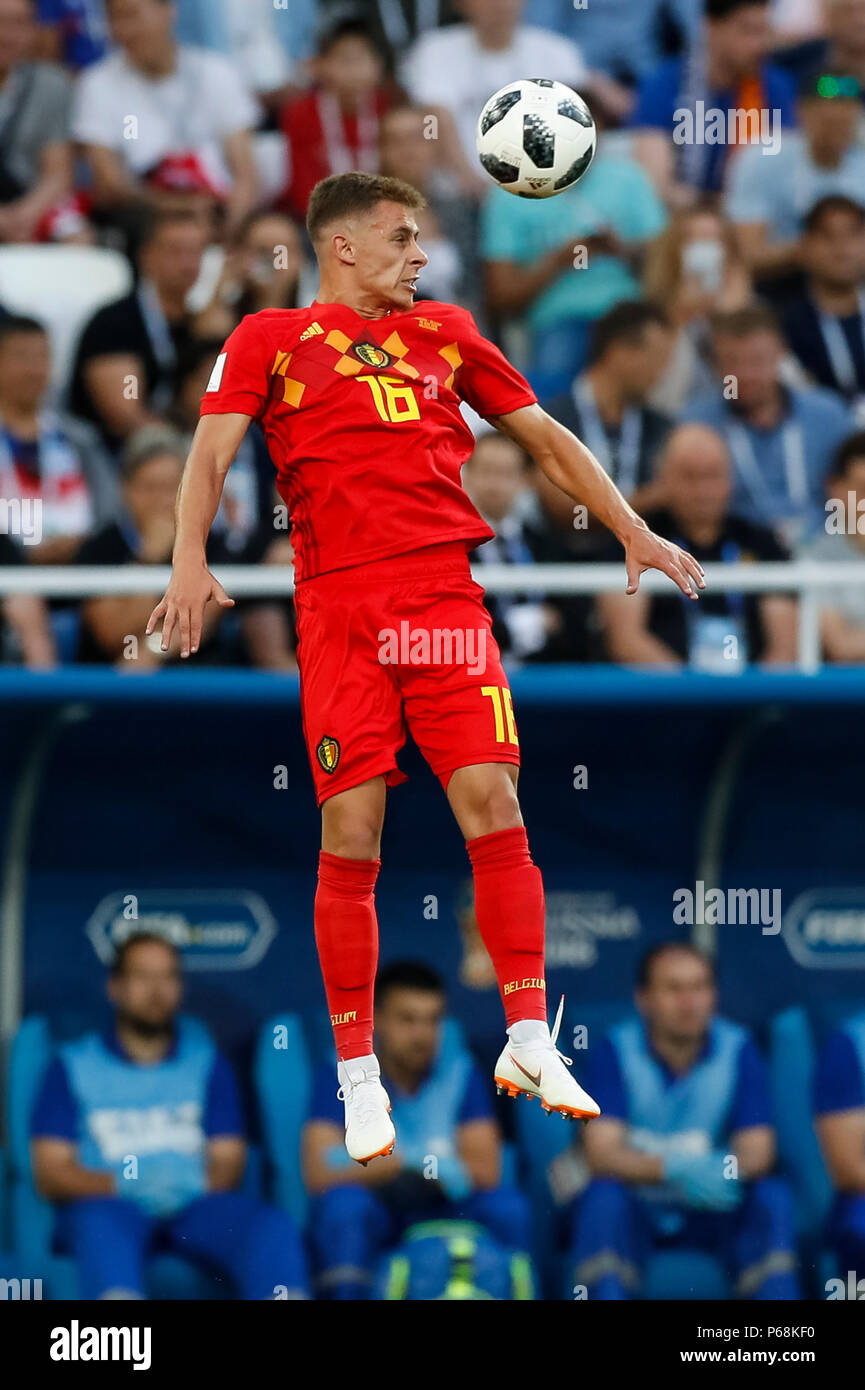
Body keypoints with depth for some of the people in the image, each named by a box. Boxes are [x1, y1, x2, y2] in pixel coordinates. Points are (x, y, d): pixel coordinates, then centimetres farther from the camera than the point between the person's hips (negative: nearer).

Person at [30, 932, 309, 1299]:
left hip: (193, 1206, 3)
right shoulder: (73, 1065, 15)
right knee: (102, 1221, -40)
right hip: (112, 1204, -3)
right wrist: (125, 1184, -14)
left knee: (274, 1226, -29)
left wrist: (199, 1185, -11)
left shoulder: (207, 1061, 22)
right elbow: (50, 1172, 5)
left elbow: (227, 1160, 15)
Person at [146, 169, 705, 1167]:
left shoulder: (444, 334, 21)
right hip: (338, 612, -3)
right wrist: (189, 559, -16)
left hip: (446, 598, 3)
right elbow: (212, 451, 0)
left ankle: (529, 1041, -4)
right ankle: (359, 1078, 2)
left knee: (494, 809, -10)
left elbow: (544, 437, 27)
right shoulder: (270, 339, 11)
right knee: (350, 839, -5)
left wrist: (633, 532, 20)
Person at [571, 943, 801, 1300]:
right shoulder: (615, 1052, -8)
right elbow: (601, 1153, -18)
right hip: (637, 1210, -1)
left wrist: (726, 1170, -36)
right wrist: (675, 1169, -36)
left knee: (772, 1197, -26)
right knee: (603, 1196, -33)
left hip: (712, 1213, 1)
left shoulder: (738, 1050, -3)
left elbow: (758, 1151, -11)